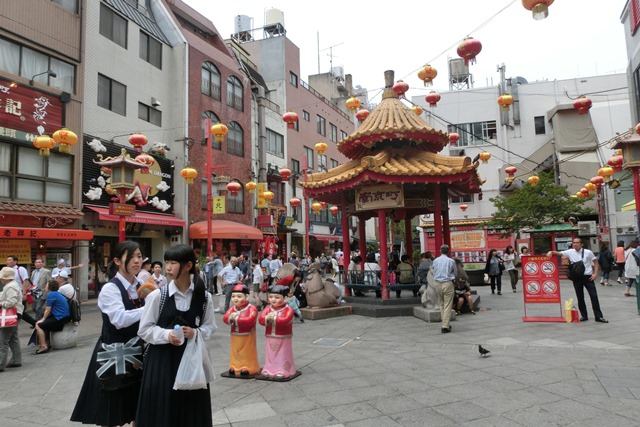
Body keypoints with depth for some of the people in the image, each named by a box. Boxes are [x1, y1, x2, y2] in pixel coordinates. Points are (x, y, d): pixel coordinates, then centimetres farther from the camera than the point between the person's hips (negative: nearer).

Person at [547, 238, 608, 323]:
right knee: (580, 298, 9)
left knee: (594, 296, 0)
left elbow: (595, 263, 4)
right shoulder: (570, 252, 0)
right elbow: (559, 253, -4)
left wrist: (595, 273, -6)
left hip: (587, 277, -2)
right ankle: (584, 316, 21)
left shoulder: (588, 252, -3)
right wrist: (551, 252, -25)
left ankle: (598, 316, 8)